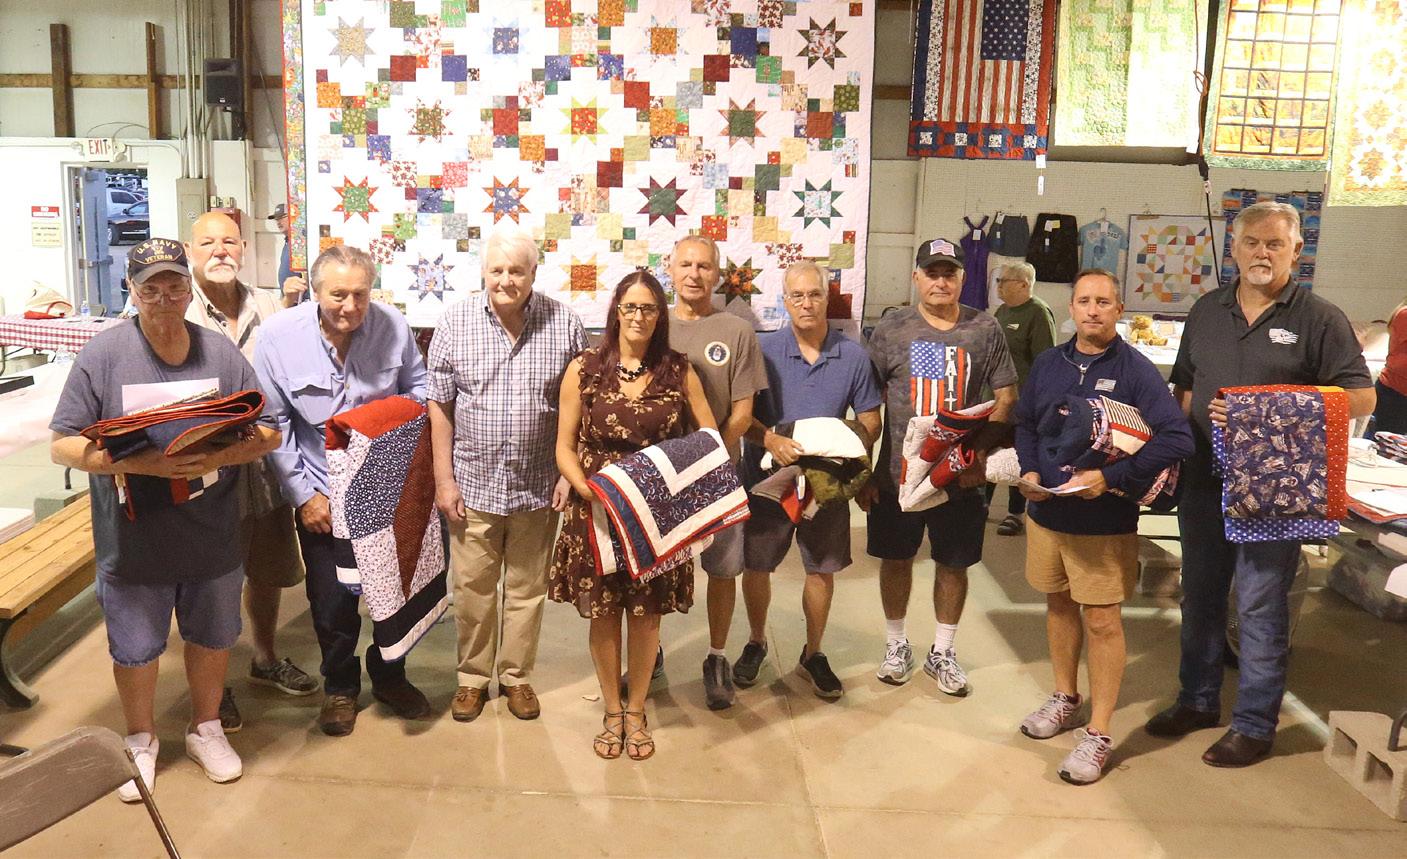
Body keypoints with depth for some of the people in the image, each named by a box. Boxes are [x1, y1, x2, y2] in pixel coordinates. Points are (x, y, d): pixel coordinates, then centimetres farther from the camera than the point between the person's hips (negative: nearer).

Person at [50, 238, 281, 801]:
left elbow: (267, 434, -2)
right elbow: (63, 447, -11)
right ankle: (140, 741, 39)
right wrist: (138, 463, -26)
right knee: (135, 648, 15)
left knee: (212, 636, 18)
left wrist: (218, 456, -22)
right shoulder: (103, 355, -10)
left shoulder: (221, 353, -4)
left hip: (212, 536, 2)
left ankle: (205, 729, 42)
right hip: (133, 539, -2)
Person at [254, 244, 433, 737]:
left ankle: (389, 678, 37)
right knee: (332, 599, 8)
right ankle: (339, 688, 33)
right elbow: (276, 425, -6)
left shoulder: (392, 326, -10)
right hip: (322, 492, -1)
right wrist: (304, 494, -8)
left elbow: (417, 386, 8)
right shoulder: (278, 336, -12)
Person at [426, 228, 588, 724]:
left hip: (538, 487, 0)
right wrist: (444, 480, -3)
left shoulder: (565, 326, -4)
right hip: (474, 482, 0)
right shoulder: (455, 324, -3)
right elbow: (439, 406, 0)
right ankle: (473, 676, 30)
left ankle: (516, 676, 31)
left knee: (527, 588, 13)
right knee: (473, 588, 11)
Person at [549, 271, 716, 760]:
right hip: (595, 512, 0)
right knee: (602, 613, 9)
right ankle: (612, 712, 30)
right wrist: (591, 492, -17)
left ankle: (636, 711, 30)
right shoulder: (584, 369, -3)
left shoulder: (680, 372, -1)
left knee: (646, 614, 10)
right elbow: (565, 447, -2)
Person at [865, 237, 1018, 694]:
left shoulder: (984, 330, 0)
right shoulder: (891, 329, -1)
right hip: (898, 472, 0)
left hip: (961, 476, 1)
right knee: (896, 559, 12)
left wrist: (982, 447, -12)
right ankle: (897, 645, 32)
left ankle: (942, 652, 30)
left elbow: (1006, 396, 3)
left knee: (953, 564, 11)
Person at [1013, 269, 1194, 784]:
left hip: (1105, 520, -5)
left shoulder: (1135, 371, -11)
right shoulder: (1048, 364, 5)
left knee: (1102, 621, 0)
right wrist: (1029, 471, -1)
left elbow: (1177, 438, -19)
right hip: (1046, 511, 5)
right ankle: (1066, 698, 37)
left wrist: (1111, 478, -25)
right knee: (1059, 604, 18)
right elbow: (1025, 423, 17)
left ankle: (1098, 734, 10)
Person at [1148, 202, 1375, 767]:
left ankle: (1254, 725, 17)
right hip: (1203, 481, 5)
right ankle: (1198, 700, 32)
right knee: (1200, 596, 15)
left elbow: (1360, 398, -8)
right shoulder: (1207, 312, 9)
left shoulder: (1319, 319, -5)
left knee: (1260, 606, 2)